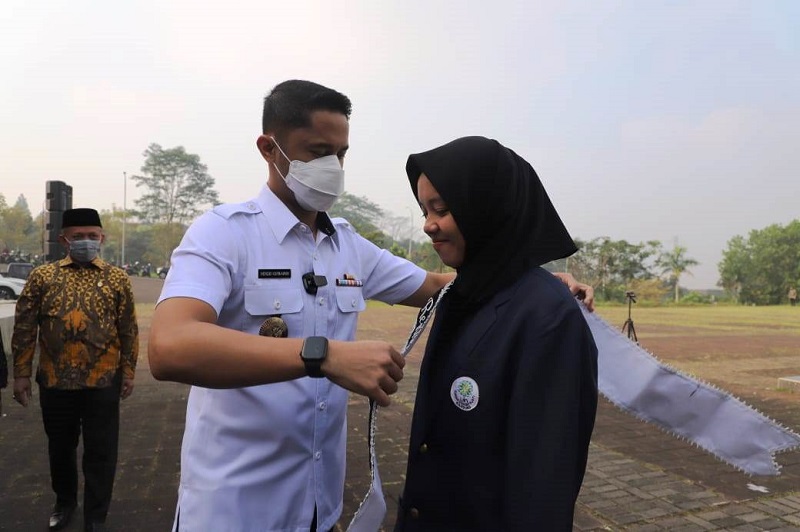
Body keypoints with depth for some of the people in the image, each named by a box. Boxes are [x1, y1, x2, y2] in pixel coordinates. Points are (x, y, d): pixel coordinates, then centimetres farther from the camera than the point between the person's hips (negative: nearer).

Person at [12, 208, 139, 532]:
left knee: (100, 452, 7)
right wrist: (21, 373, 0)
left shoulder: (117, 279, 1)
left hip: (103, 382, -1)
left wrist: (128, 372, -1)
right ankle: (64, 502, 42)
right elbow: (24, 328, 3)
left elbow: (129, 330, 2)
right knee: (60, 447, 19)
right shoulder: (42, 277, 2)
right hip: (55, 381, 1)